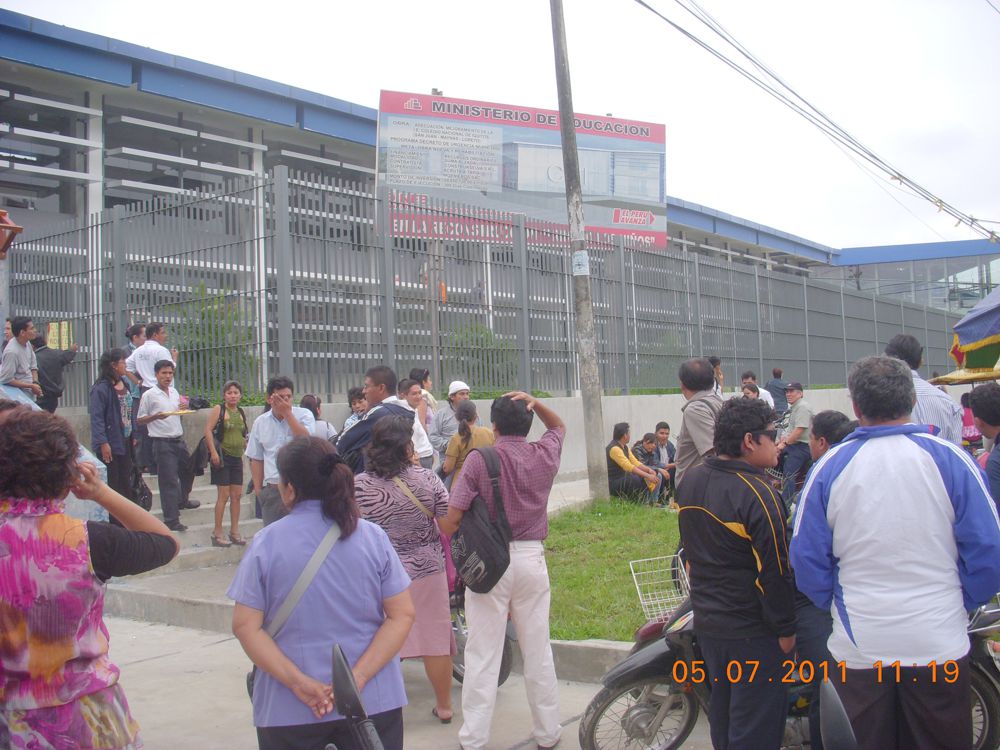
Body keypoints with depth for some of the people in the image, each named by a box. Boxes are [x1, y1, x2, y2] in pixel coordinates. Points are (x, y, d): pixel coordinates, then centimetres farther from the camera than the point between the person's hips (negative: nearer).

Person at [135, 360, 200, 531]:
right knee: (169, 480, -7)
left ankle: (181, 501, 46)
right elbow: (139, 420, -5)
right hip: (163, 442, -7)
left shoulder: (174, 392, 10)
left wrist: (183, 408, 2)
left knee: (187, 471, 21)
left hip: (179, 439, 7)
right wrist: (155, 416, -22)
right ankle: (171, 520, -2)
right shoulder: (149, 395, -8)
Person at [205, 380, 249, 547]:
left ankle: (235, 531, 16)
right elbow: (208, 430, -12)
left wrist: (247, 451, 15)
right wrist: (213, 452, -18)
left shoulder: (241, 412, 13)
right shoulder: (218, 409, -5)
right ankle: (217, 533, 1)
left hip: (237, 457, 6)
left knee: (237, 495, 7)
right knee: (223, 495, -6)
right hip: (223, 456, -6)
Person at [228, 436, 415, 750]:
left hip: (289, 712, -1)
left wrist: (298, 682, -15)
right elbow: (402, 615, -7)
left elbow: (245, 626, -11)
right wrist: (358, 678, -12)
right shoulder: (373, 536, -3)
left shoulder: (265, 543, -7)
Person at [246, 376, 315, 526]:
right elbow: (256, 459, 14)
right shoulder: (260, 423, 9)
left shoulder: (303, 415, 0)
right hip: (271, 489, 3)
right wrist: (258, 490, 10)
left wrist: (287, 413, -14)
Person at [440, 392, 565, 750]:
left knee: (482, 654, 3)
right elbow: (559, 426, 26)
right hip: (531, 559, 3)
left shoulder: (479, 459, -10)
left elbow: (449, 522, -14)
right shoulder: (545, 455, 1)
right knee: (538, 652, 13)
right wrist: (535, 403, 8)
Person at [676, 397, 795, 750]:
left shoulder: (689, 481, 3)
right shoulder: (757, 495, -21)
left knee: (723, 713, 21)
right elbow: (774, 571, -19)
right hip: (752, 629, -8)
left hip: (705, 621, 8)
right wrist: (786, 629, -11)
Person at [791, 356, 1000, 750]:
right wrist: (959, 604, 10)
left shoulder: (830, 467, -7)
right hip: (938, 644, 0)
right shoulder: (951, 459, -9)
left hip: (857, 647, 0)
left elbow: (807, 562, -3)